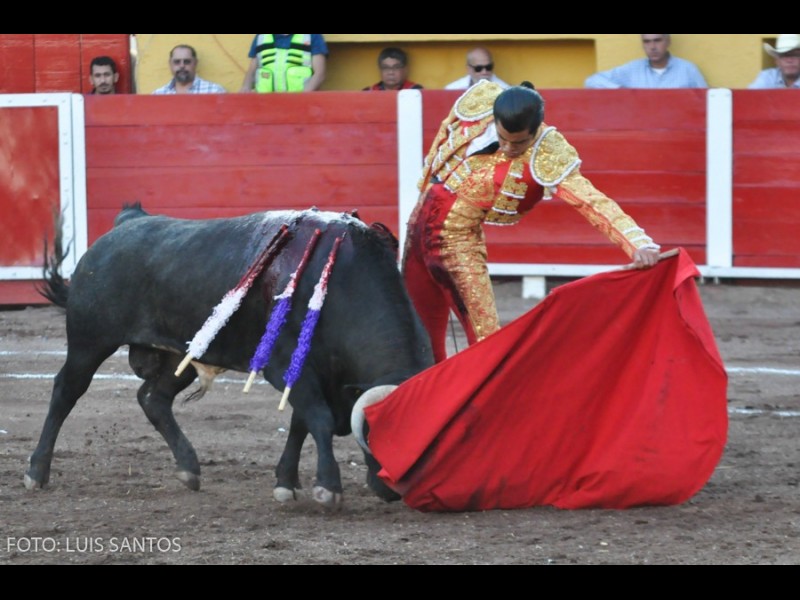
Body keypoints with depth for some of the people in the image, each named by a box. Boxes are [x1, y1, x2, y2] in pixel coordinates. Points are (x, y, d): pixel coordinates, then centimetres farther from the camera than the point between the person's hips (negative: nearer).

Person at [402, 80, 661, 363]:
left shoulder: (547, 159, -25)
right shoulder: (477, 104, -14)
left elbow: (593, 201, -34)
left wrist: (639, 243, -46)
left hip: (460, 238, -4)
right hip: (421, 220, 4)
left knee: (484, 334, -14)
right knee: (422, 328, 20)